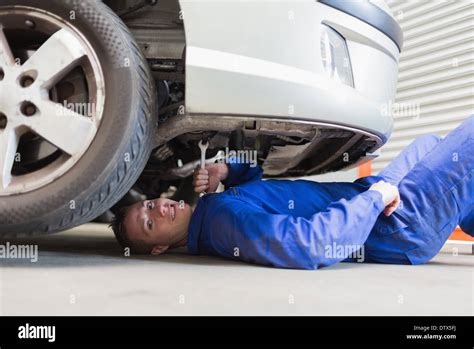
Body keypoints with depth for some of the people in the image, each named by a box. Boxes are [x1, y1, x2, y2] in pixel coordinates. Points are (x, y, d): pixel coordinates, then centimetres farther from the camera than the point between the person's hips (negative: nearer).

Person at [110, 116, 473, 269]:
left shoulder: (210, 207, 2)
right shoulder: (225, 218, -29)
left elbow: (252, 176, 21)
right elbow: (311, 245, -41)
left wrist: (225, 170, -2)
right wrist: (375, 197, -28)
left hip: (369, 203, 9)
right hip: (401, 225, -9)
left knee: (429, 142, 29)